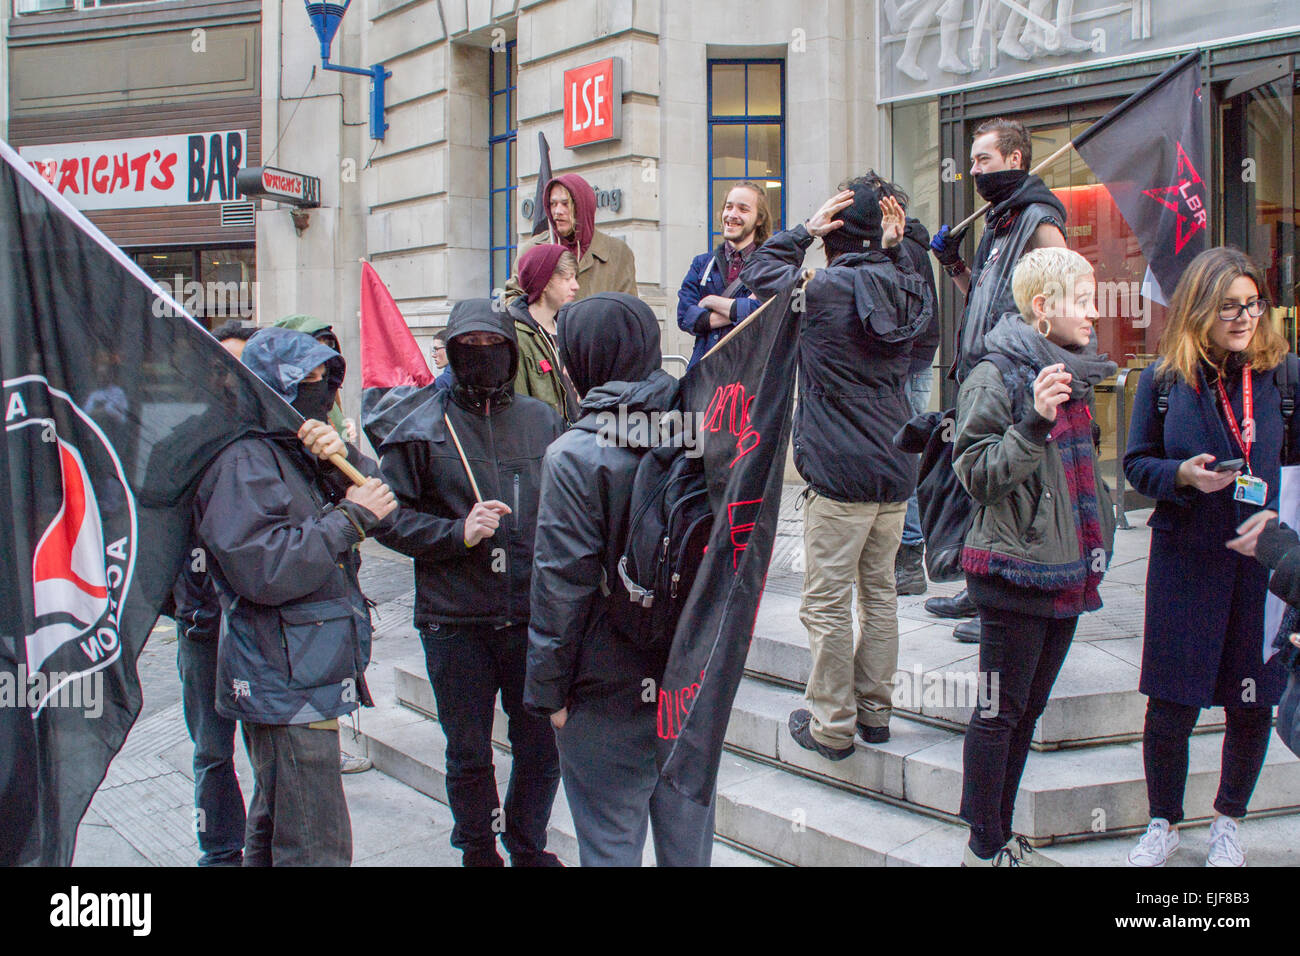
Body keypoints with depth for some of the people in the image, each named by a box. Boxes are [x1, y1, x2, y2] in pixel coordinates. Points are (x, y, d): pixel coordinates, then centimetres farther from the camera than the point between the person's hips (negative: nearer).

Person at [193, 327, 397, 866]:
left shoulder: (295, 449, 16)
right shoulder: (242, 460, -16)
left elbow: (379, 505, 11)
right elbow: (262, 569, -27)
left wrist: (345, 459, -8)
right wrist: (349, 517, -21)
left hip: (305, 678, 11)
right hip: (287, 686, -11)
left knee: (275, 830, 23)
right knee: (316, 848, -7)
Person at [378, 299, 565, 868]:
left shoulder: (542, 421, 8)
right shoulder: (422, 430, -1)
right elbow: (393, 518, -3)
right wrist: (459, 531, -16)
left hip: (533, 613, 2)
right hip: (454, 620, -2)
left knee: (541, 746, 11)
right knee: (468, 754, 12)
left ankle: (529, 847, 34)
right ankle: (477, 851, 35)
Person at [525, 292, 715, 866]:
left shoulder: (574, 457, -17)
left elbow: (563, 586, -16)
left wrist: (548, 690, -6)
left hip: (609, 691, -5)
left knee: (611, 844, 10)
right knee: (688, 834, 21)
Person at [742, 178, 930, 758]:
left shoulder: (823, 288, -12)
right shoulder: (906, 293, 3)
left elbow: (760, 273, 4)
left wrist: (806, 229, 5)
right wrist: (891, 250, 12)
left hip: (839, 476, -6)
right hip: (896, 473, 7)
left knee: (827, 603, 3)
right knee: (880, 592, 17)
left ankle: (831, 726, 12)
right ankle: (875, 713, 27)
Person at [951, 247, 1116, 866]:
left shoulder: (1071, 377, 13)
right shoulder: (996, 379, -12)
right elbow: (977, 476, -17)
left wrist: (1092, 552, 21)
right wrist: (1034, 424, -28)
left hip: (1065, 575, 8)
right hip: (1016, 574, -8)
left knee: (1028, 709, 15)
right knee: (1000, 713, 1)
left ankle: (1002, 837, 27)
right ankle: (984, 848, 14)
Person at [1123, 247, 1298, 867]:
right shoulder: (1163, 380, 0)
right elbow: (1137, 464, 4)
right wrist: (1184, 475, -14)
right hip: (1187, 560, -1)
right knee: (1170, 708, 3)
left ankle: (1227, 823, 33)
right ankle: (1163, 823, 27)